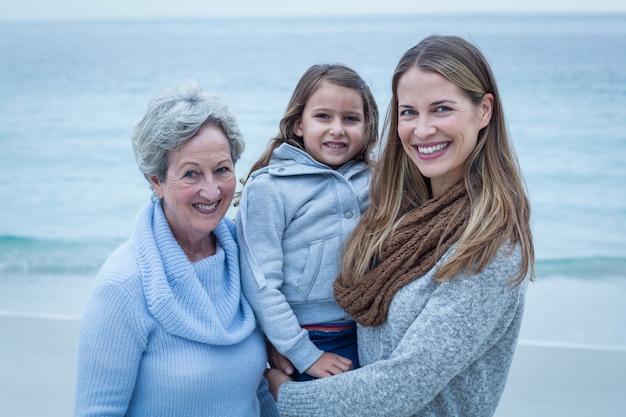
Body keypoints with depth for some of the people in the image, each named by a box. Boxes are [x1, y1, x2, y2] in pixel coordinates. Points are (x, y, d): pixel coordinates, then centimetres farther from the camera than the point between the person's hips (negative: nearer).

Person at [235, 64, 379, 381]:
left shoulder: (373, 181, 3)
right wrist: (306, 356, -14)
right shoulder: (267, 188, -11)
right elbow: (259, 286, -14)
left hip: (368, 339, 5)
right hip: (307, 341, -4)